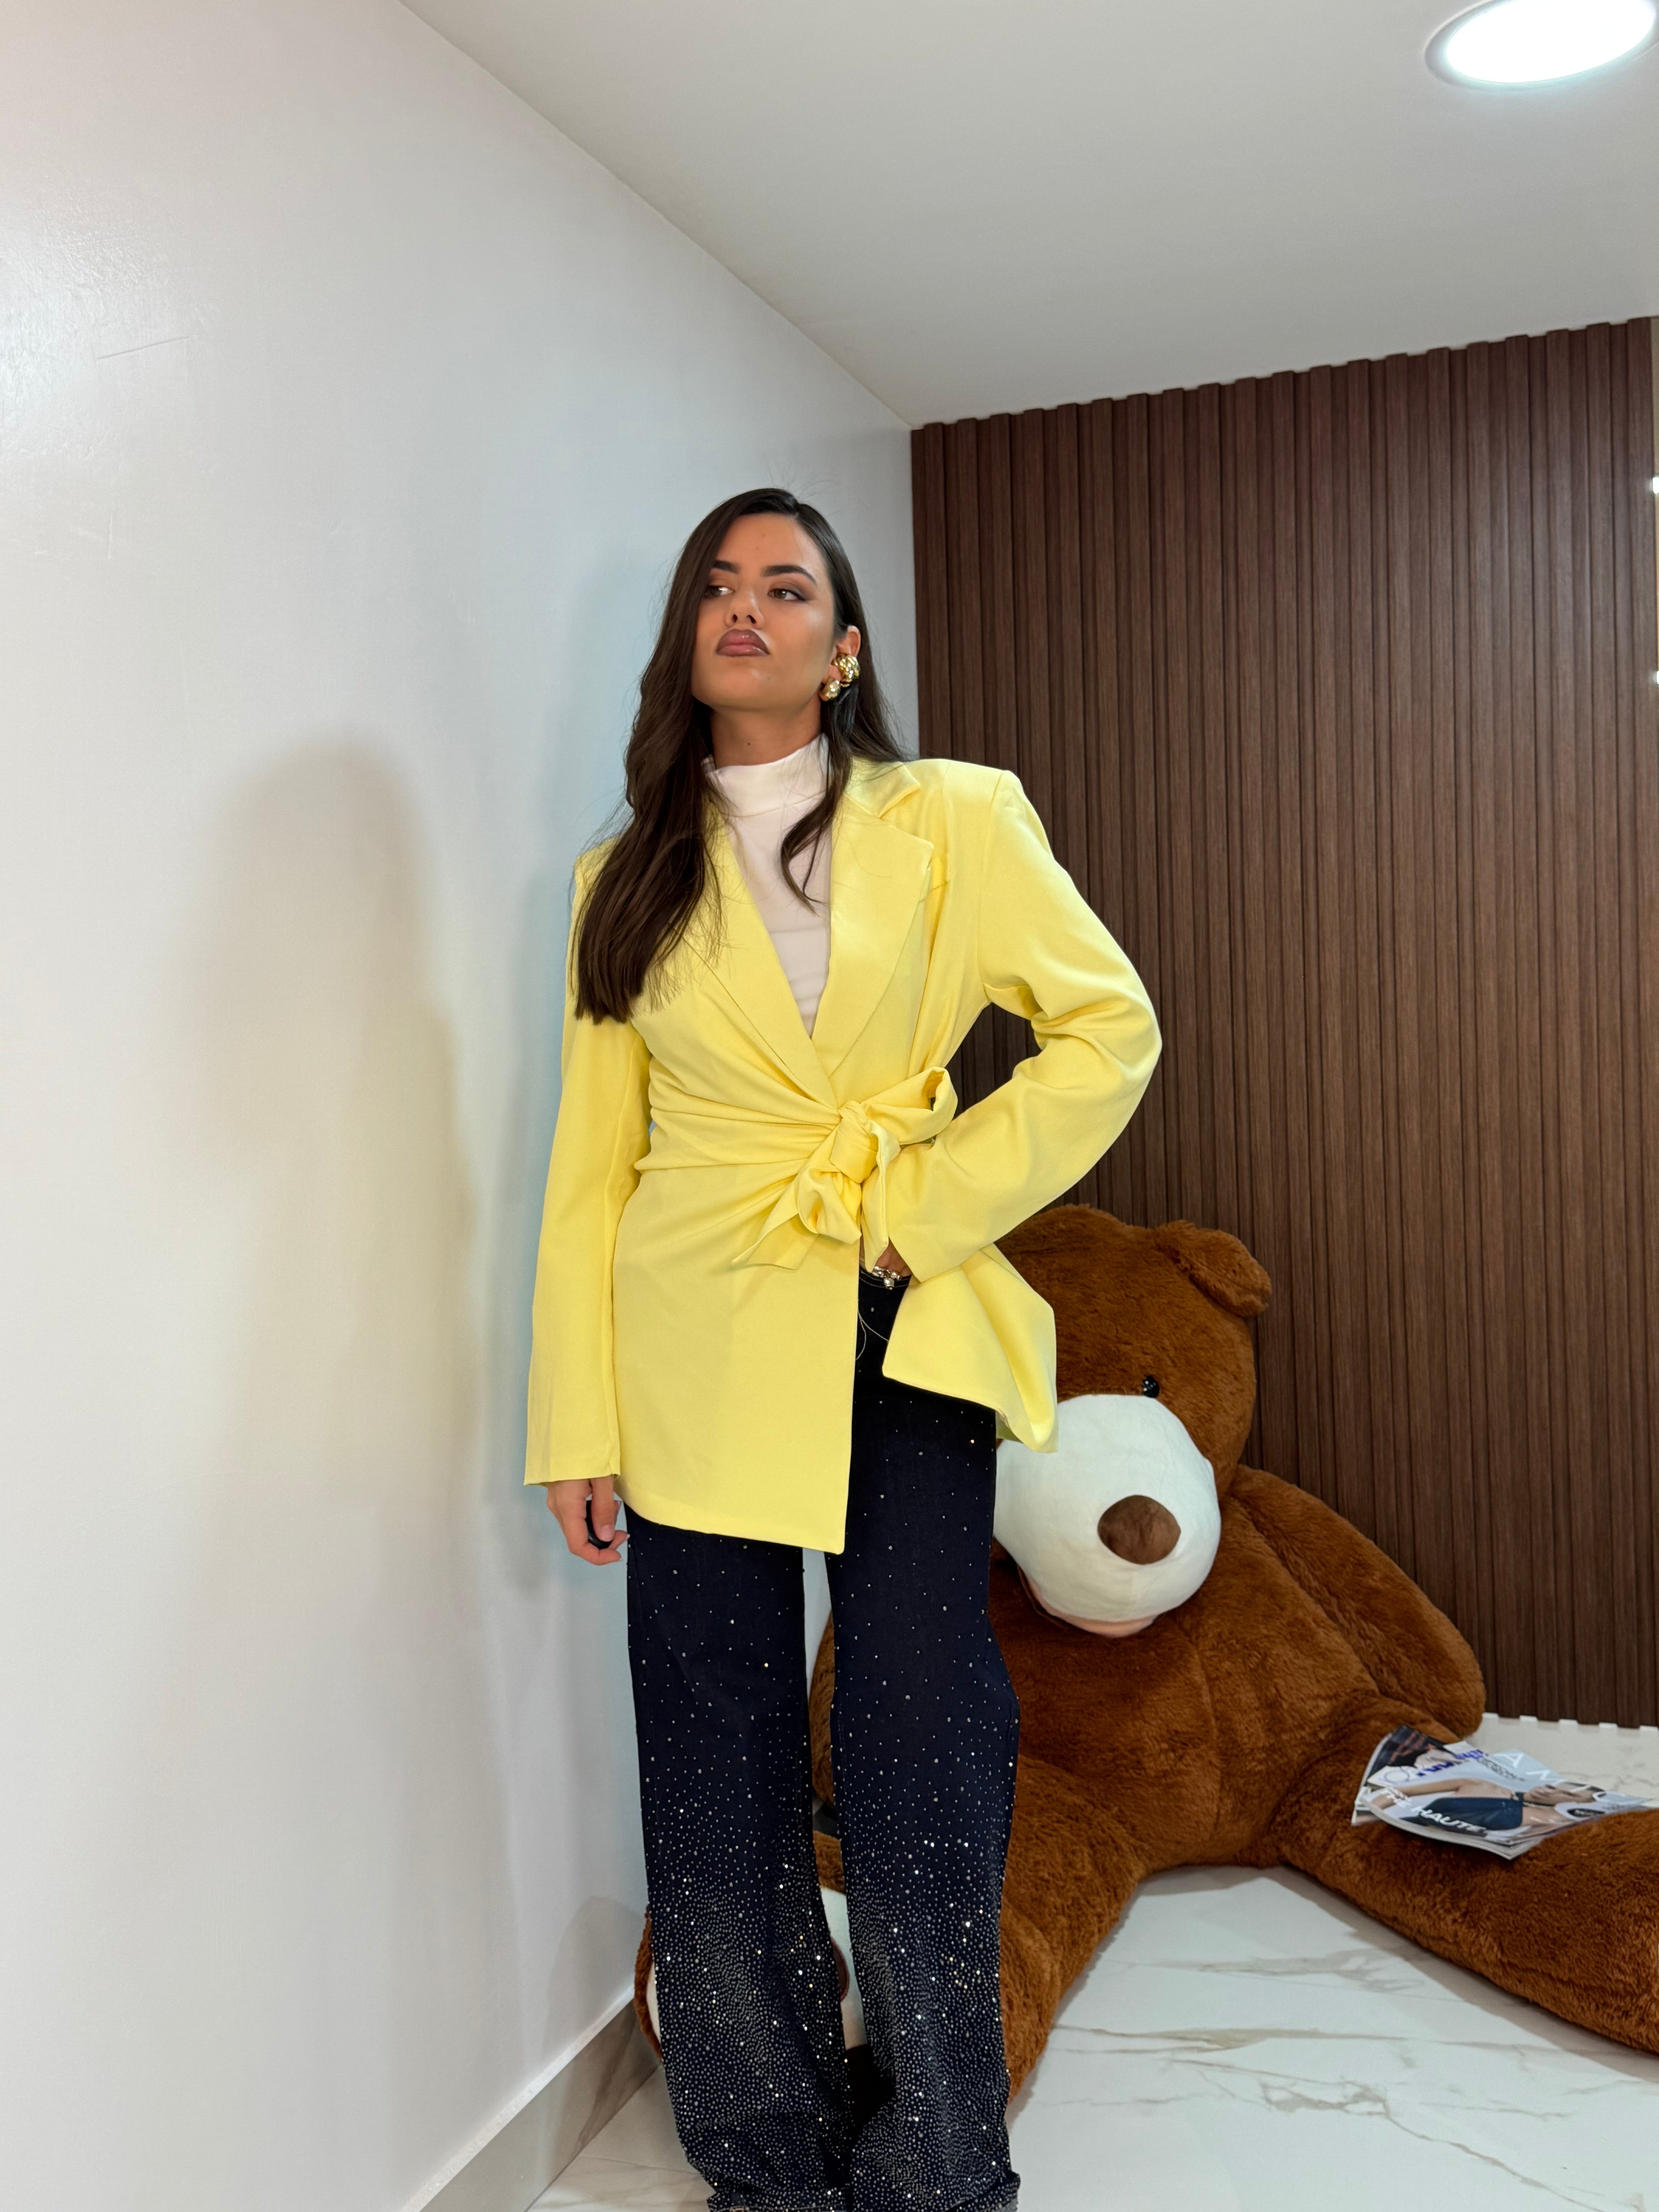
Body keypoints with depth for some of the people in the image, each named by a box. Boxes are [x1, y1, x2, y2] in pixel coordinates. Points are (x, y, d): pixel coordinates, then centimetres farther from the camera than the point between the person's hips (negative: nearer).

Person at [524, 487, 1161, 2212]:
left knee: (918, 1780, 3)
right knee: (720, 1784, 8)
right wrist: (576, 1426, 2)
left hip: (904, 1348, -1)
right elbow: (591, 1163, 6)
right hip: (693, 1359, 2)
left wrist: (934, 1201, -8)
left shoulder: (954, 821, 3)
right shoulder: (630, 877, 8)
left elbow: (1108, 1025, 0)